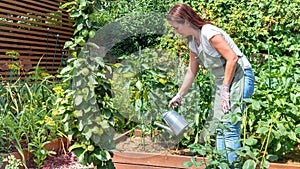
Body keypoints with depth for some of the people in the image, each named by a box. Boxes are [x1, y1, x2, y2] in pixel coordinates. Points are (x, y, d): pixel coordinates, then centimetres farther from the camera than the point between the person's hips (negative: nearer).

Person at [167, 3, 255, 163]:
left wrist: (225, 89, -19)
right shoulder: (192, 41, 10)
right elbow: (192, 71, 19)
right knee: (219, 127, 11)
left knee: (230, 127, -12)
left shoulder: (209, 33, -18)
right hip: (222, 80, 10)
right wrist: (179, 95, 24)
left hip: (239, 76, -9)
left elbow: (232, 58, -22)